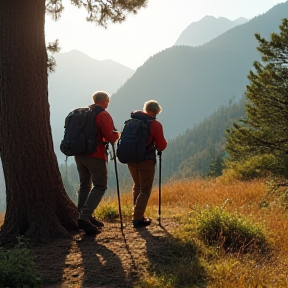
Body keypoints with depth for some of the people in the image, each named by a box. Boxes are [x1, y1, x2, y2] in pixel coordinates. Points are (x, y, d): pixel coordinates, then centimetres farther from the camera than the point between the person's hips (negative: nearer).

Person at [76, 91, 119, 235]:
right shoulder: (103, 115, -7)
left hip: (79, 153, 8)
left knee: (84, 185, 16)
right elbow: (110, 137, -15)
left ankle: (83, 217, 16)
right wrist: (116, 135, 7)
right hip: (95, 155, -8)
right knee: (100, 186, -6)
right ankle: (84, 217, -20)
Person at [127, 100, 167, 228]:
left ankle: (137, 214, 27)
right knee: (145, 190, 4)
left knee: (137, 186, 23)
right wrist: (163, 142, 14)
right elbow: (161, 146, -7)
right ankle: (138, 218, -2)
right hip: (146, 161, -6)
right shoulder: (155, 125, -10)